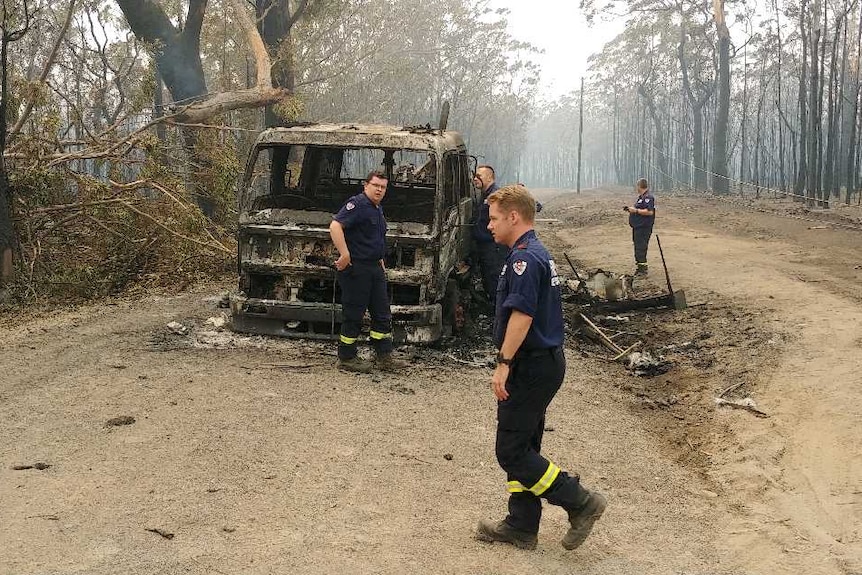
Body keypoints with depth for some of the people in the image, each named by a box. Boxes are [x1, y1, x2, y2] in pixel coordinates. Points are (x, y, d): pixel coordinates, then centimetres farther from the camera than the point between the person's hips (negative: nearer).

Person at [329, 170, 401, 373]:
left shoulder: (378, 210, 18)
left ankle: (384, 356, 16)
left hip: (374, 268, 10)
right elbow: (335, 226, -24)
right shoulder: (357, 204, -12)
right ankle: (347, 358, 8)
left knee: (383, 313, 10)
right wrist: (345, 255, -28)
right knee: (353, 315, -1)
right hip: (356, 268, -9)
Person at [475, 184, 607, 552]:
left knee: (512, 451, -3)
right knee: (523, 448, 15)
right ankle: (521, 527, 22)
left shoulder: (524, 257, -18)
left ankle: (580, 502, 2)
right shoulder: (538, 253, 15)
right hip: (544, 362, 11)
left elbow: (522, 315, -27)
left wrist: (503, 363, -24)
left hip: (531, 366, -10)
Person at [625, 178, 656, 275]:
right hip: (638, 226, 11)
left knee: (641, 247, -10)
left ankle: (642, 268, -7)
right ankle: (643, 266, 26)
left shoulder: (648, 197, -16)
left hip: (643, 227, -11)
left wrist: (635, 210, -23)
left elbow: (650, 212, -26)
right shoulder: (641, 196, 17)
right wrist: (631, 209, 13)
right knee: (638, 246, 16)